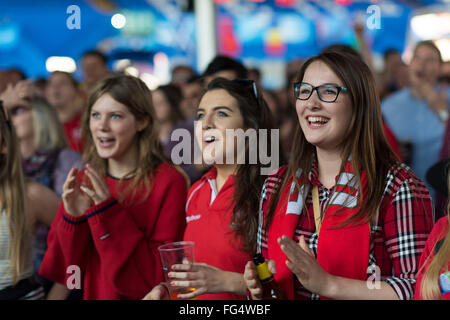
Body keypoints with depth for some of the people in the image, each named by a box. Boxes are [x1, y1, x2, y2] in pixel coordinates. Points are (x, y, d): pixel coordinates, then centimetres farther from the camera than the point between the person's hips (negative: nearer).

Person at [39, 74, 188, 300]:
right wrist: (72, 219, -12)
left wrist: (108, 213, -18)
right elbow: (65, 273, 3)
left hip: (145, 298, -3)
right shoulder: (81, 182, 4)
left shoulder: (169, 183, -8)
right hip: (92, 296, 3)